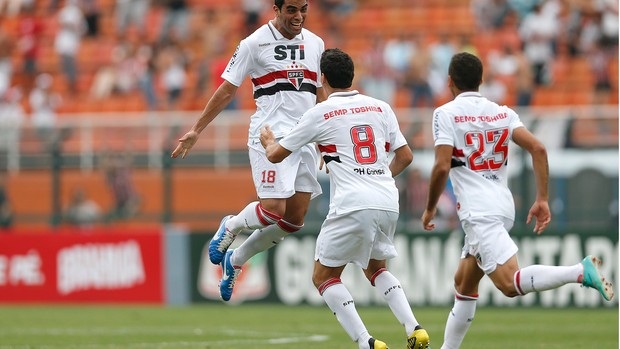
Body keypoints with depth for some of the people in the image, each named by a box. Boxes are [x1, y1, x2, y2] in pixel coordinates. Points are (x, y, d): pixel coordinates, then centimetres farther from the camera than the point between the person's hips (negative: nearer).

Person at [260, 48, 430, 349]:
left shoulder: (320, 113, 2)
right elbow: (405, 156, 19)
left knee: (324, 277, 8)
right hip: (388, 203, 6)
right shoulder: (380, 107, 14)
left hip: (352, 206, -6)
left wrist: (267, 140, 34)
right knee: (376, 268, 27)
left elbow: (275, 155, 11)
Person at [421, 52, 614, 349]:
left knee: (509, 283, -22)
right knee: (463, 283, 21)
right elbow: (538, 149, 2)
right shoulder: (502, 113, 14)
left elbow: (441, 167, -12)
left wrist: (430, 209, 3)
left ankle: (582, 271, -38)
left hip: (478, 211, -8)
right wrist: (542, 200, 4)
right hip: (504, 206, 8)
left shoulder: (446, 113, -2)